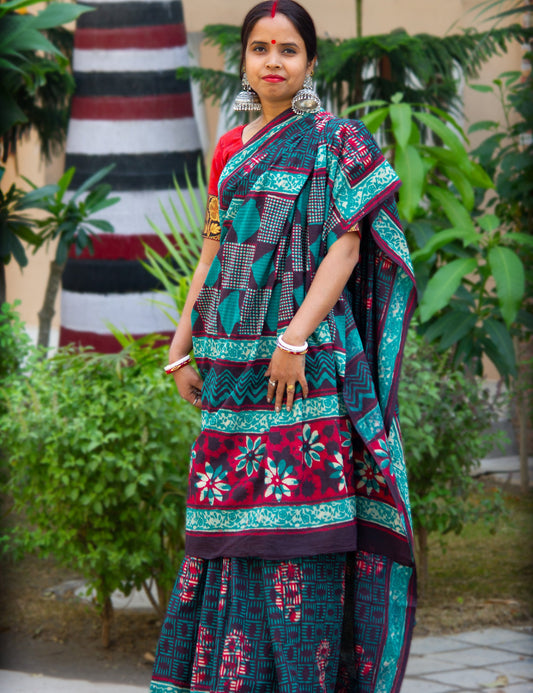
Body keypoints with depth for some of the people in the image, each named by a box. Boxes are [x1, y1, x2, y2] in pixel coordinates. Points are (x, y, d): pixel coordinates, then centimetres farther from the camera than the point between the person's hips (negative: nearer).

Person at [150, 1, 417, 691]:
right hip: (233, 361, 6)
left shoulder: (334, 140, 0)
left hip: (306, 356, -6)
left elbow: (346, 247, -8)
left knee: (296, 514, -10)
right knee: (231, 506, 5)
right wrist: (181, 349, 12)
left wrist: (295, 337, -18)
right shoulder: (229, 150, 17)